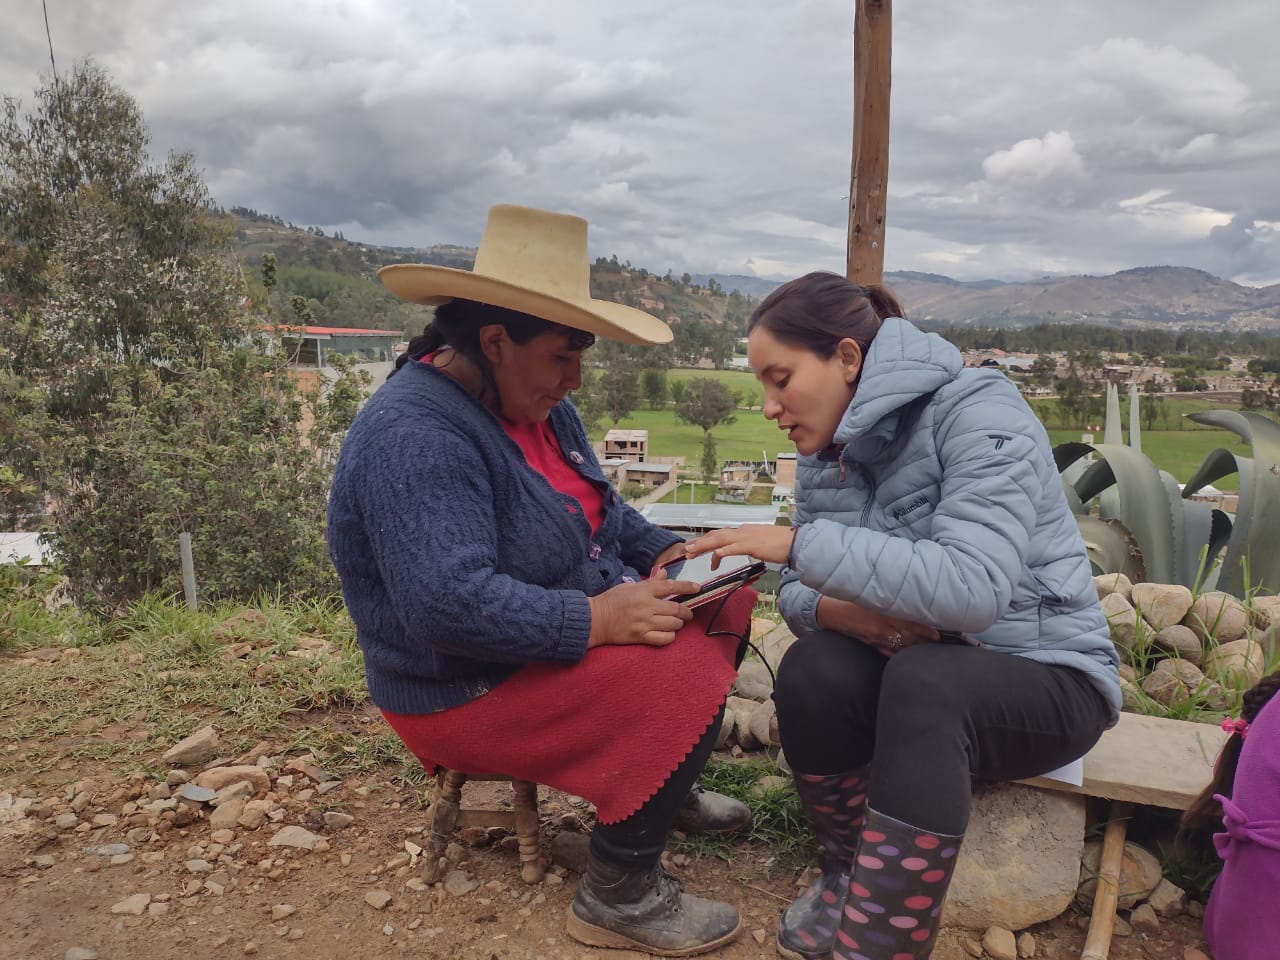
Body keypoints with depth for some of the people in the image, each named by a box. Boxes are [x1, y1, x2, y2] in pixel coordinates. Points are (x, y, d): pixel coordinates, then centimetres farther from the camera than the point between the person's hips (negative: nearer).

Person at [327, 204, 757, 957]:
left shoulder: (538, 403, 4)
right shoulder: (415, 439, -27)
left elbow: (598, 508, 14)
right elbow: (450, 605, -36)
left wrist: (663, 551, -3)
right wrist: (597, 620, -31)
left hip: (568, 624, 10)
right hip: (473, 691, -10)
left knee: (724, 606, 11)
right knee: (685, 680, -24)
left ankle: (669, 789, 28)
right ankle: (620, 895, -4)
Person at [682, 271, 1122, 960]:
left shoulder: (978, 413, -20)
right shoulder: (825, 452, 1)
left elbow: (973, 586, -34)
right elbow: (797, 590, 1)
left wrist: (800, 544, -34)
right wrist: (841, 611, -22)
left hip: (1048, 677, -5)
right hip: (924, 666, 5)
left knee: (922, 678, -35)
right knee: (811, 668, -23)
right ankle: (851, 875, 1)